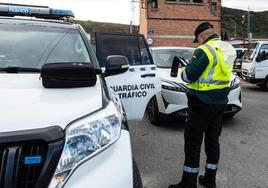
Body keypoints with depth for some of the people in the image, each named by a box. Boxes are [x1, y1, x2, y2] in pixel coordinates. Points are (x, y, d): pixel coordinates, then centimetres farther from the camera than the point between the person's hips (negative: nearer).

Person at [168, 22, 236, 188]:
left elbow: (189, 76, -16)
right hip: (221, 102, 8)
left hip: (202, 104, -8)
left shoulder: (204, 50, -15)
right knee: (213, 139, 15)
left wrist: (184, 70, 6)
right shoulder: (229, 49, 10)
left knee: (193, 142, 0)